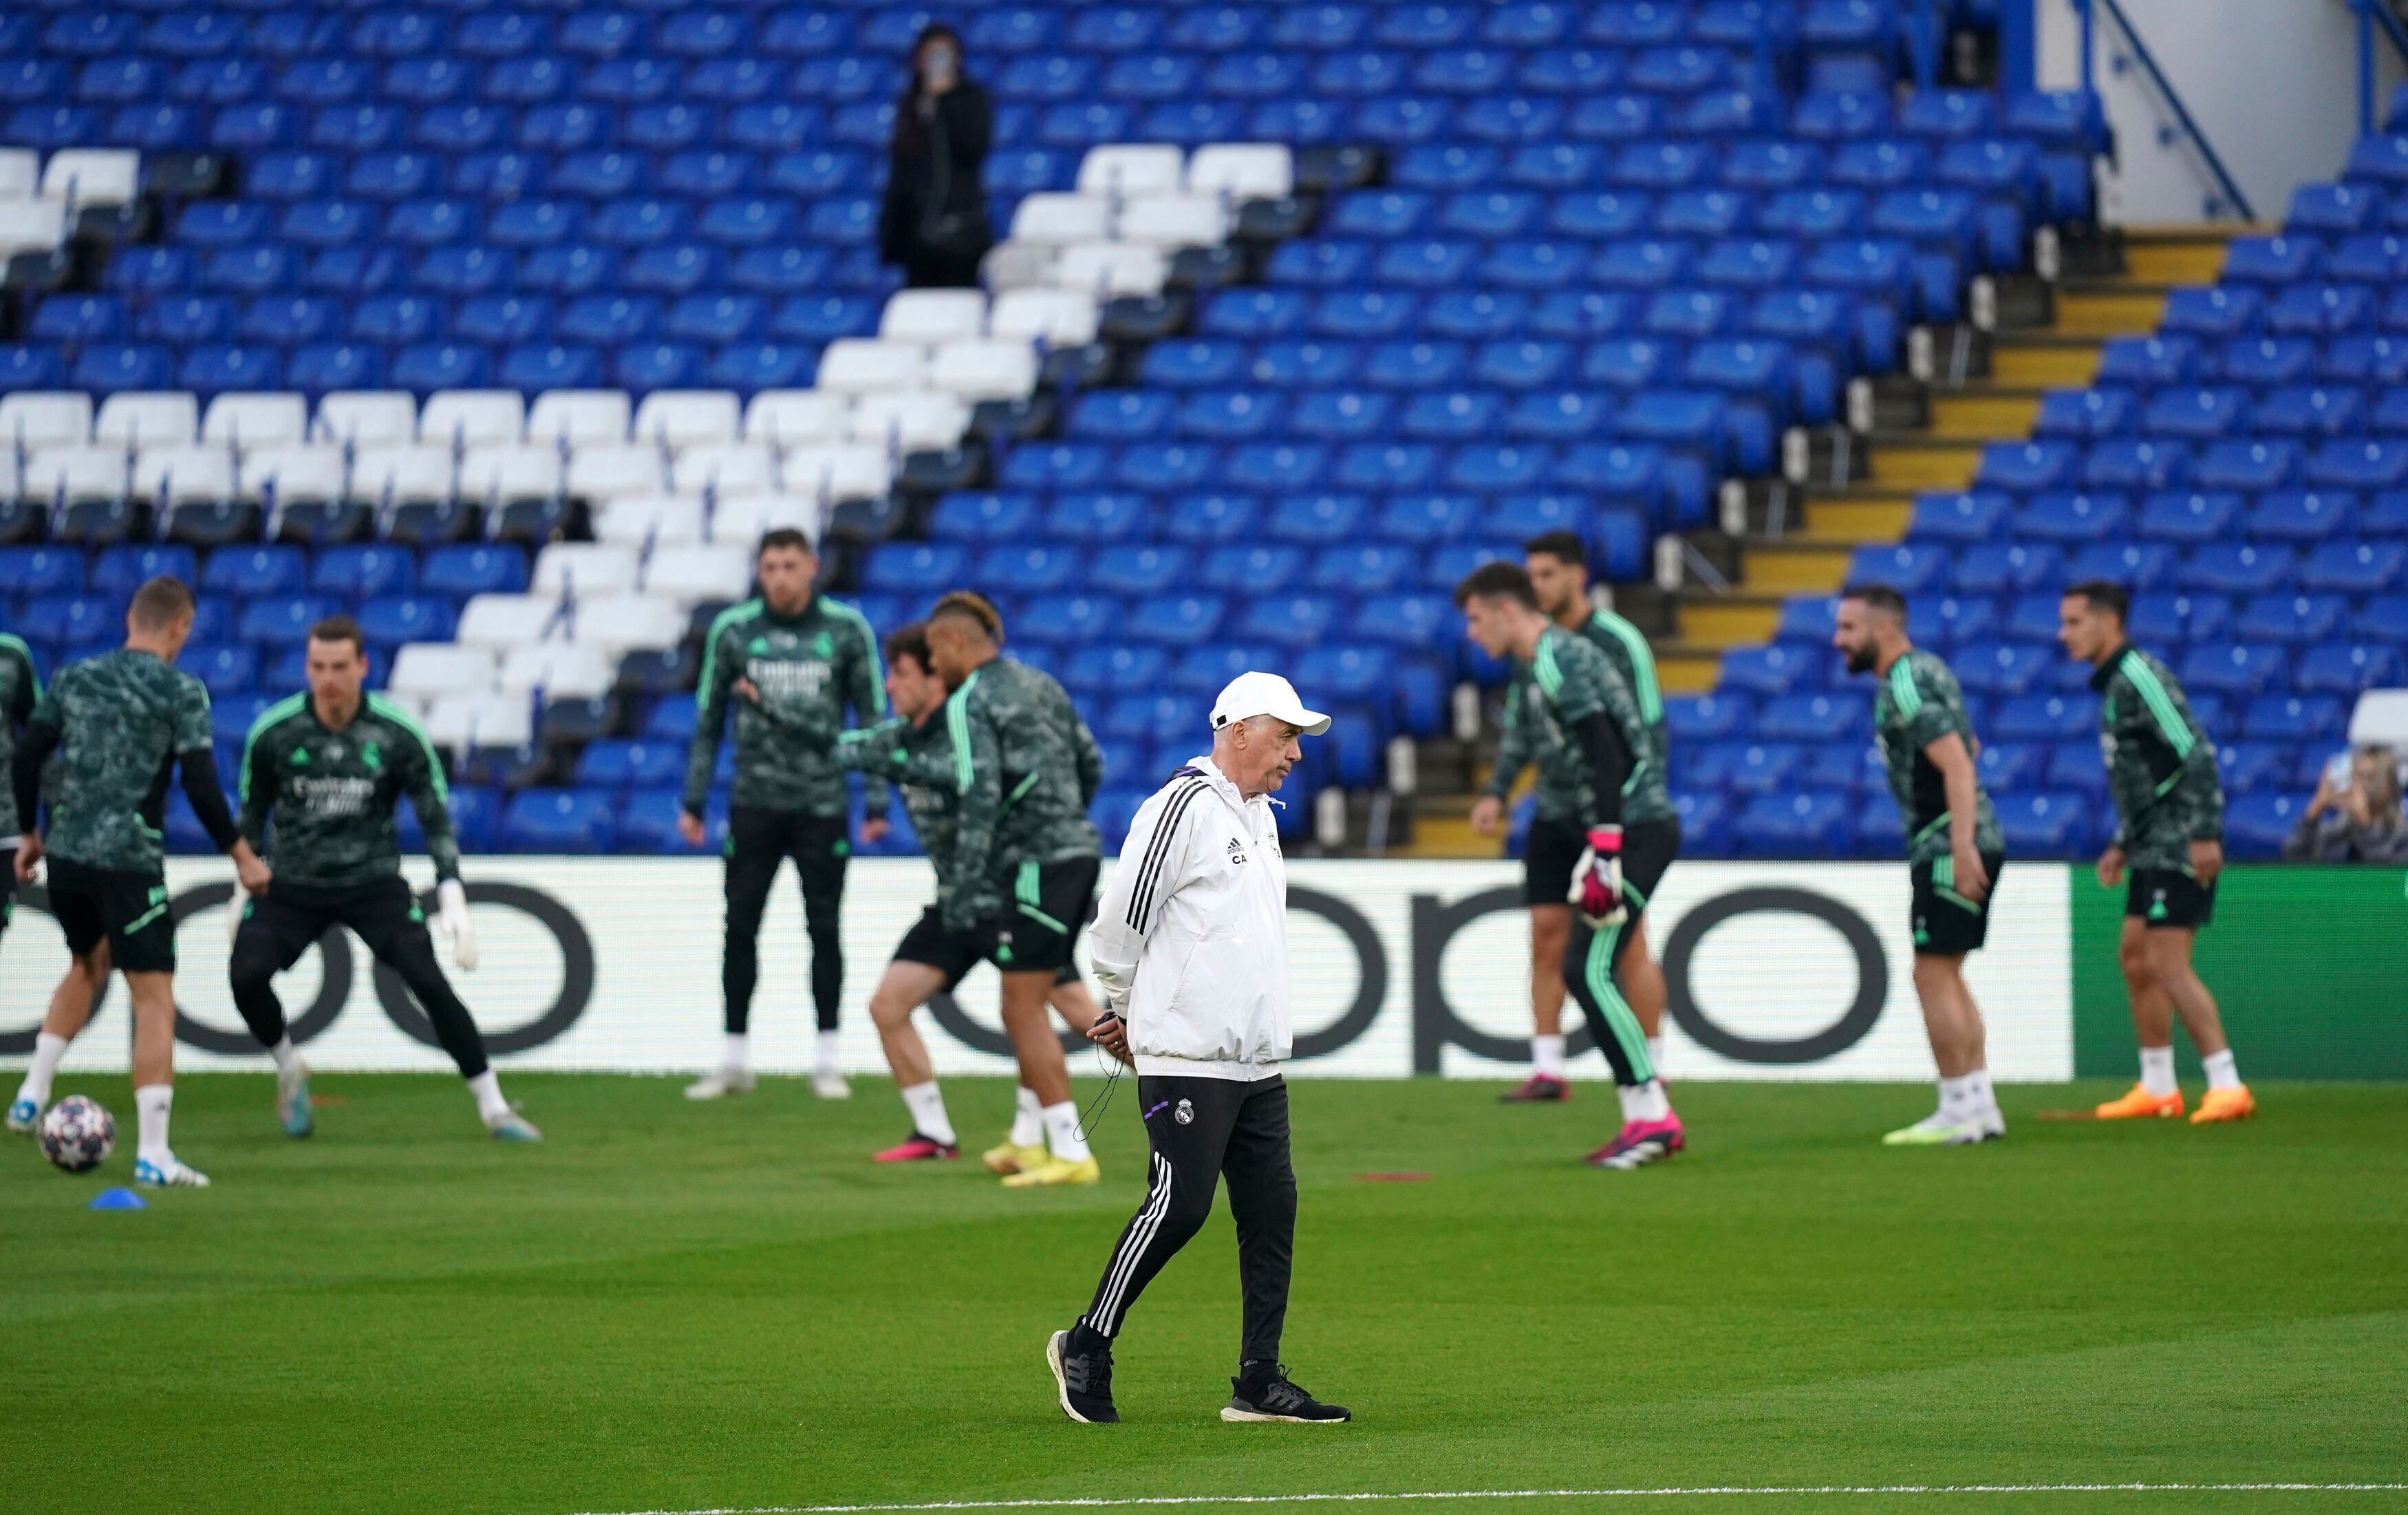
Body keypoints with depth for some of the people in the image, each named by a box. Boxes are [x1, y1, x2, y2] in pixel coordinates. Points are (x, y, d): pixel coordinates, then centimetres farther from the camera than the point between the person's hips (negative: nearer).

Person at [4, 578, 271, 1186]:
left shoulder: (74, 679, 8)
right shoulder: (182, 693, -6)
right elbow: (201, 787, -10)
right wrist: (242, 856, 1)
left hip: (65, 855, 6)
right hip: (129, 860, -6)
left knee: (88, 965, 30)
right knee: (154, 998, -2)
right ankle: (153, 1154, -8)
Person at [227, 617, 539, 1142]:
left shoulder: (397, 734, -11)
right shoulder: (272, 733, -8)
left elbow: (436, 817, -3)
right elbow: (251, 815, 7)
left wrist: (452, 900, -10)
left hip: (374, 883, -1)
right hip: (291, 884, 1)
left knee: (430, 983, -17)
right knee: (246, 974, -21)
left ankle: (493, 1107, -4)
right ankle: (289, 1070, 9)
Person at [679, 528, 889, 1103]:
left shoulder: (846, 630, -1)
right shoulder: (732, 630, 1)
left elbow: (873, 716, 4)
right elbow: (708, 718, 7)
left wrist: (877, 802, 0)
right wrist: (694, 802, 5)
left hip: (822, 806, -1)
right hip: (754, 804, 1)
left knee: (824, 929, 2)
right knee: (740, 929, 2)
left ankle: (828, 1064, 10)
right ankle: (735, 1063, 11)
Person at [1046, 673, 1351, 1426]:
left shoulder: (1260, 817, 18)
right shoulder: (1182, 807, -11)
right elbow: (1121, 921, -11)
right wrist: (1127, 1012, 3)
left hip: (1258, 1062, 9)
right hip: (1187, 1056, -9)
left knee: (1272, 1209, 4)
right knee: (1179, 1206, -10)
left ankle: (1260, 1383, 7)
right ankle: (1086, 1348, 4)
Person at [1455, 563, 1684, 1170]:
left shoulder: (1557, 663, -13)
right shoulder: (1544, 662, 17)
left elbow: (1607, 760, -21)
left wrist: (1604, 856, -24)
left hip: (1635, 828, -10)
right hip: (1639, 824, 10)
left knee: (1589, 972, -12)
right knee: (1586, 971, 9)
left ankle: (1651, 1116, -10)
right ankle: (1647, 1118, 11)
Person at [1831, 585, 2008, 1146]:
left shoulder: (1904, 685, -15)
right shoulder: (1925, 670, 16)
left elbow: (1958, 764, -24)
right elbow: (1968, 748, 27)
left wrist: (1961, 846, -30)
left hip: (1949, 849, -10)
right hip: (1951, 846, 10)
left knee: (1933, 977, -8)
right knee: (1947, 977, 14)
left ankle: (1958, 1111, -7)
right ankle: (1980, 1105, 15)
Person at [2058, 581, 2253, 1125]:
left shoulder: (2139, 678, -15)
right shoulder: (2114, 684, 16)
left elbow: (2196, 754, -22)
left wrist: (2204, 834, -25)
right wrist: (2122, 846, 24)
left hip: (2180, 847, -10)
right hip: (2153, 849, 10)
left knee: (2167, 963, -13)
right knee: (2134, 958, 14)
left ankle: (2227, 1086, -12)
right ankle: (2158, 1087, 22)